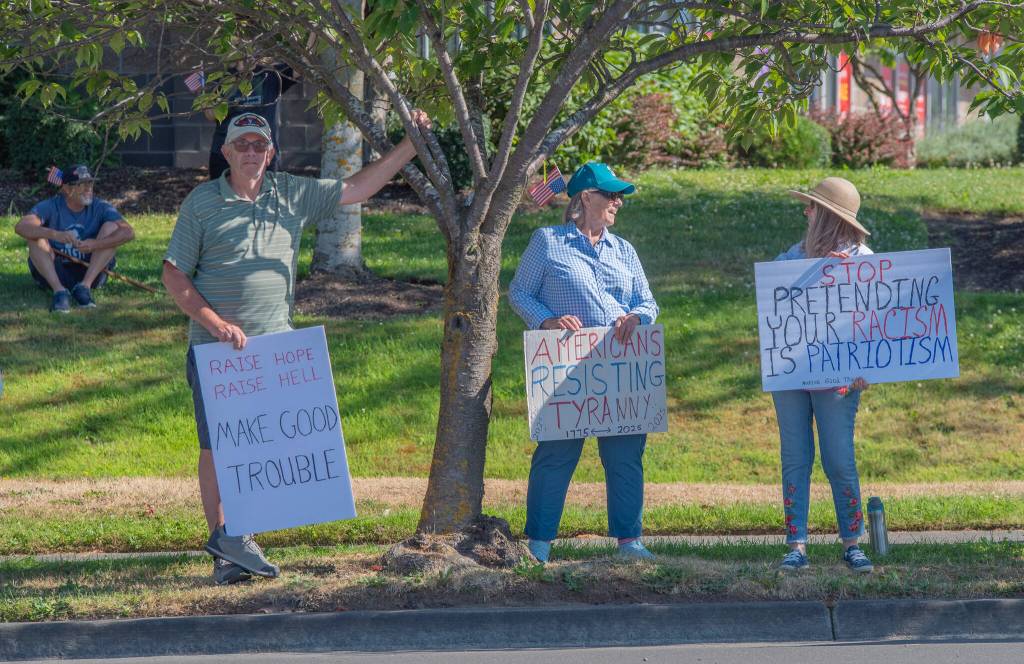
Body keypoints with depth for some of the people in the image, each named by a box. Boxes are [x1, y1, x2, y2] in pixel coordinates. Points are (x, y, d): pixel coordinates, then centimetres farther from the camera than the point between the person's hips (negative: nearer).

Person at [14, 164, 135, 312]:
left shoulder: (100, 208, -4)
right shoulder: (50, 207, -8)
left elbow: (128, 232, -20)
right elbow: (20, 227, -27)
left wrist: (96, 244, -38)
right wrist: (55, 235, -44)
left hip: (91, 272, 1)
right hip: (54, 272, -1)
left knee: (112, 227, -16)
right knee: (35, 235, -23)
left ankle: (85, 286, -26)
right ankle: (59, 290, -35)